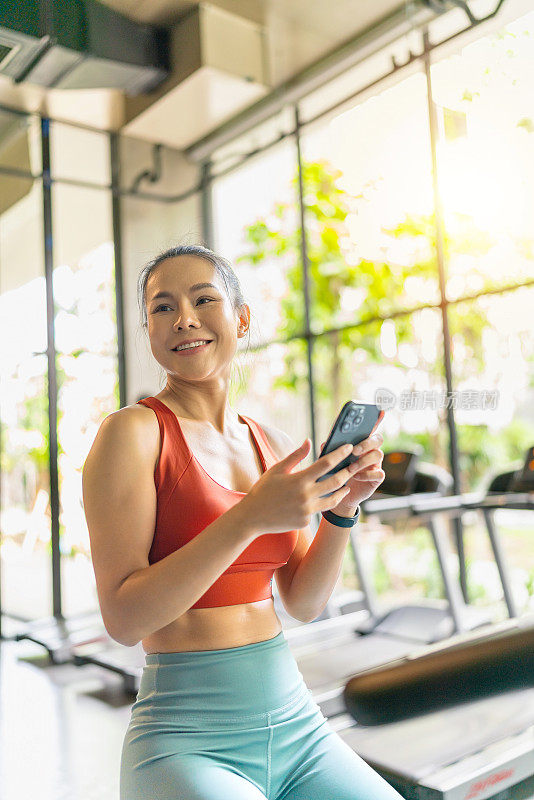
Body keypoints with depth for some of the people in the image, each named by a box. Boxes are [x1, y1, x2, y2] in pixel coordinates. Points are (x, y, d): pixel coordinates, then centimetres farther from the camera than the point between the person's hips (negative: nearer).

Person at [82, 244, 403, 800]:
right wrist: (251, 517, -25)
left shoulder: (274, 445, 5)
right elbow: (124, 619, -16)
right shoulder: (132, 432, -11)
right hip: (188, 739, -5)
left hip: (295, 721, 6)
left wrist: (343, 508, -9)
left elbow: (303, 603, 6)